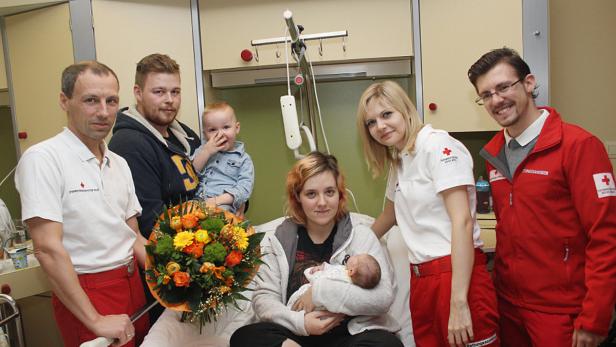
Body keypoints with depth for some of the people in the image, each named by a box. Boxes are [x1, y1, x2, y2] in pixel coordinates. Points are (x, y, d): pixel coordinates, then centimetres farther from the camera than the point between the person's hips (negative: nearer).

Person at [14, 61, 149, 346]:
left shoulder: (119, 163, 7)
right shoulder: (42, 159, -15)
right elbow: (48, 248, -20)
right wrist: (96, 321, -19)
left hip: (133, 284, 7)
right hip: (83, 293, -7)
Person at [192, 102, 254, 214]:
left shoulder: (243, 159, 9)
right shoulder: (203, 150, 20)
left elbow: (244, 188, -4)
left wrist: (219, 200, -17)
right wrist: (207, 152, -4)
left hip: (224, 205, -4)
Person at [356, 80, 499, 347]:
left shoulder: (438, 146, -11)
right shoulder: (398, 162, 13)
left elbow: (462, 222, -18)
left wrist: (458, 302, -21)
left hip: (457, 275, -7)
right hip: (421, 278, 8)